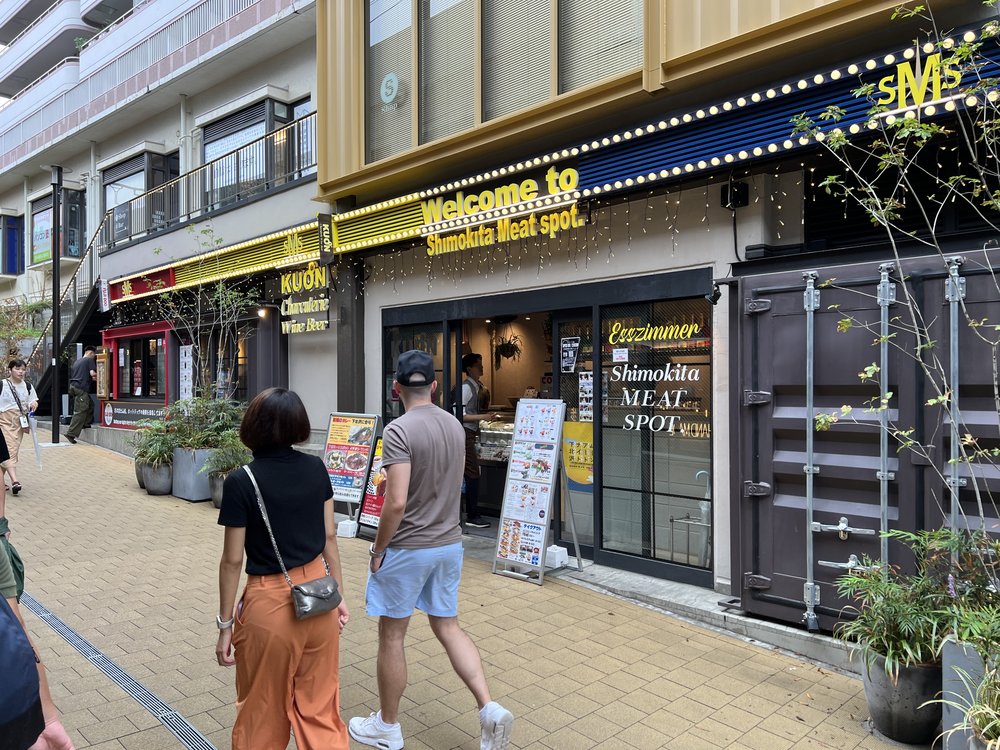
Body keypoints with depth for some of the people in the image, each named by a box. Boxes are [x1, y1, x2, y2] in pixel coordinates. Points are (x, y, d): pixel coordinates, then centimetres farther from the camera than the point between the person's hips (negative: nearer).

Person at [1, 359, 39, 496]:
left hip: (19, 423, 4)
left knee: (13, 451, 7)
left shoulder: (28, 386, 4)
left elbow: (33, 403, 11)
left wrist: (33, 405, -10)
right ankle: (14, 481, -22)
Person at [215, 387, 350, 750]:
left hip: (271, 602, -4)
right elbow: (329, 537, 3)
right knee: (320, 706, 17)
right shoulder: (316, 469, -3)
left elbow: (233, 560, -10)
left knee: (262, 712, 19)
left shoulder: (240, 482, -14)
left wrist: (226, 624, 0)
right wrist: (340, 595, 13)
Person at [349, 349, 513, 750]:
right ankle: (490, 710, 9)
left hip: (407, 549, -6)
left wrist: (378, 549, -10)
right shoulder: (454, 425, 3)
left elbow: (396, 503, -24)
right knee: (448, 626, 18)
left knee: (391, 635, 11)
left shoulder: (399, 430, -20)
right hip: (449, 544, 7)